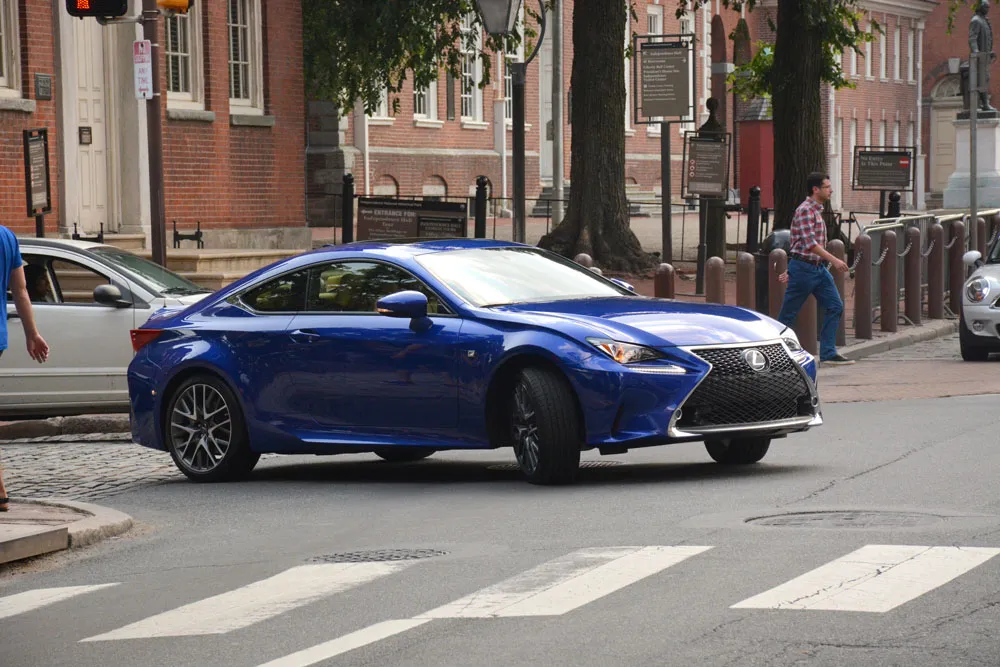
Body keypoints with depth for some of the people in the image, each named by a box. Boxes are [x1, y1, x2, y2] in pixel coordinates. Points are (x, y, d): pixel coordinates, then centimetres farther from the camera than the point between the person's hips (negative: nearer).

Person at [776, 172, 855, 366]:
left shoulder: (816, 211, 17)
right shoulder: (805, 210, -14)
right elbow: (809, 243, -23)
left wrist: (790, 270, 22)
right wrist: (833, 260, -28)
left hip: (819, 268, 9)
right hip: (804, 268, -9)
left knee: (835, 307, 0)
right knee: (788, 314, -1)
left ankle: (828, 353, 2)